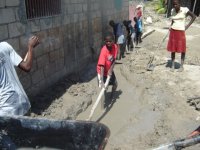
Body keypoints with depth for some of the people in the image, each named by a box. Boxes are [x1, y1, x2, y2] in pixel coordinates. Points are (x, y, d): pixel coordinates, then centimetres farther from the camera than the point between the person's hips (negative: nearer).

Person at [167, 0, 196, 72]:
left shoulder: (184, 10, -9)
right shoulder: (172, 10, 4)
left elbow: (194, 16, -1)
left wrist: (187, 26, -7)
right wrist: (171, 27, 3)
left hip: (181, 32, -4)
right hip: (173, 32, 4)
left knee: (182, 49, 2)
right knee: (172, 49, 5)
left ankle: (181, 66, 13)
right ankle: (173, 65, 15)